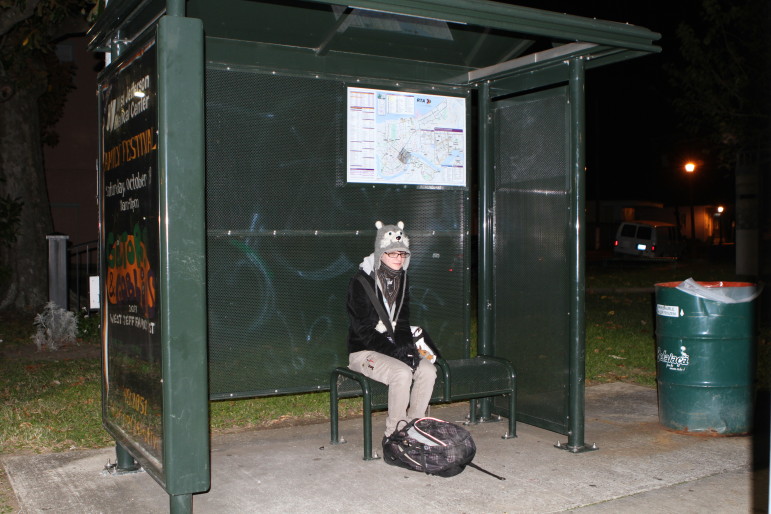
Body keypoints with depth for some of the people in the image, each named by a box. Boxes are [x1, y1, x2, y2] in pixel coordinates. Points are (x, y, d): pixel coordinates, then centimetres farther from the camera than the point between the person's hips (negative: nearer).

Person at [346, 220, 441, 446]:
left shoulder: (401, 280, 8)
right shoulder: (361, 282, -12)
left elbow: (403, 322, 10)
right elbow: (363, 330, -17)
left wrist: (408, 347, -10)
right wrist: (395, 350, -24)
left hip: (394, 347, 6)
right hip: (364, 351, -6)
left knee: (427, 370, -20)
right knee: (402, 372, -32)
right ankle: (393, 434, -17)